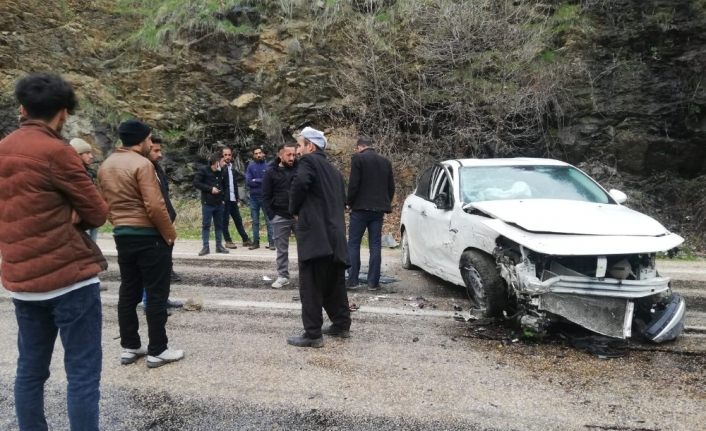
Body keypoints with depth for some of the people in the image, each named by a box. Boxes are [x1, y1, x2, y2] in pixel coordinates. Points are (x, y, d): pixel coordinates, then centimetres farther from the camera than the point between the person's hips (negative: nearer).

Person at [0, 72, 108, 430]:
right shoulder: (56, 152, -14)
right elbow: (98, 213, -9)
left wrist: (62, 215, 5)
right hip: (68, 276, -8)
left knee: (30, 370, 16)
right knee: (82, 374, -1)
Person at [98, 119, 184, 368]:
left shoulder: (105, 166, 10)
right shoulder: (142, 164, -16)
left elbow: (104, 202, 15)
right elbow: (154, 206, -22)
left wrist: (119, 223, 20)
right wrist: (170, 234, -12)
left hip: (121, 235, 8)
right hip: (149, 236, -8)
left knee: (128, 292, 14)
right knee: (156, 294, 0)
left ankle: (129, 347, 22)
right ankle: (157, 351, 6)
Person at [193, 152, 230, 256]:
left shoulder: (220, 172, 12)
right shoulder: (203, 170, -4)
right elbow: (196, 183, -10)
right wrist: (210, 188, -14)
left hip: (219, 203, 5)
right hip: (207, 203, -5)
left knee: (219, 225, 9)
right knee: (206, 225, 0)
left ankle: (219, 246, 16)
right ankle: (205, 247, 4)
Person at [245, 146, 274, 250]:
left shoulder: (268, 166, -1)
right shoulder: (250, 167, 4)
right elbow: (248, 181, -5)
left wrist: (256, 180, -9)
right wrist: (262, 181, -11)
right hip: (254, 197, 3)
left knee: (269, 221, -2)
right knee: (255, 221, 10)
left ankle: (271, 242, 2)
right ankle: (255, 242, 17)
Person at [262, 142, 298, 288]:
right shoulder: (271, 173, 2)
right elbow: (266, 197, 2)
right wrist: (271, 216, -6)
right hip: (280, 217, 0)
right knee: (282, 249, 9)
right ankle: (283, 276, 19)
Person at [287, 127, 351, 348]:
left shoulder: (308, 161, -4)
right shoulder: (333, 169, 21)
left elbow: (299, 184, -23)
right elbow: (342, 200, 21)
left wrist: (295, 210, -8)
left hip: (315, 233, -8)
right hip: (334, 234, 9)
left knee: (311, 286, -4)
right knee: (334, 283, 17)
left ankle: (312, 334, -1)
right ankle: (341, 325, 26)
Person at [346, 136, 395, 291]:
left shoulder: (358, 158, -6)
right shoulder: (385, 161, 11)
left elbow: (353, 184, -12)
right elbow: (391, 187, 13)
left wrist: (349, 202, 1)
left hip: (360, 208, -5)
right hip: (378, 209, 5)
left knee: (353, 244, 4)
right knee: (375, 246, 6)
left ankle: (352, 280, 4)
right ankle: (373, 282, 7)